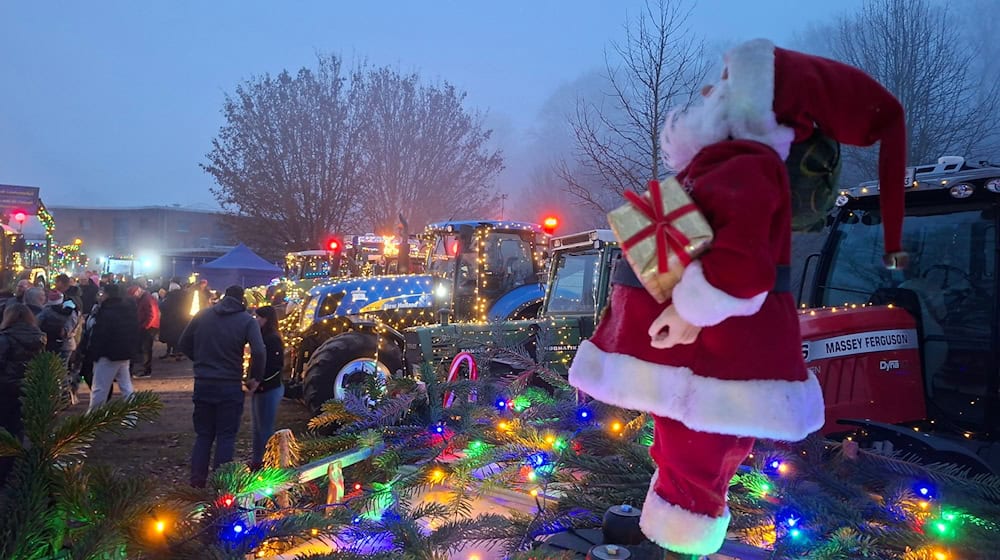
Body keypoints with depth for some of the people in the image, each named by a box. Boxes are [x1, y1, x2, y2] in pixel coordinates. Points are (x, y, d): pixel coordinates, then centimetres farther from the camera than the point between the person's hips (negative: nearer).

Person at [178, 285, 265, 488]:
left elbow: (183, 344, 10)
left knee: (203, 435, 15)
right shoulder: (247, 320, -7)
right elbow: (259, 351, -19)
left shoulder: (202, 315, 5)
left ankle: (197, 482, 14)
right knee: (226, 437, 6)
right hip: (230, 387, -3)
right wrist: (255, 378, -6)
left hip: (203, 384, 3)